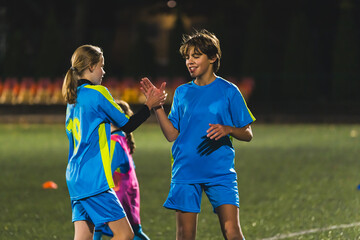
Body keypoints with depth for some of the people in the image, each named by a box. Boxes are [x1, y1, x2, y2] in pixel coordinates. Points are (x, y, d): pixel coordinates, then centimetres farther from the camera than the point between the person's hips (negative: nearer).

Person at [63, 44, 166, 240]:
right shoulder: (97, 92, -8)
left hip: (75, 178, 9)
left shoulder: (72, 99, 16)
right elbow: (127, 125, -1)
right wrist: (149, 106, 13)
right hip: (94, 179, -9)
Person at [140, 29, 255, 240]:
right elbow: (172, 134, 7)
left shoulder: (228, 91, 1)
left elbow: (247, 134, 2)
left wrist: (228, 129, -18)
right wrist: (157, 105, -1)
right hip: (186, 173, 3)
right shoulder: (182, 93, 10)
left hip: (220, 173, -3)